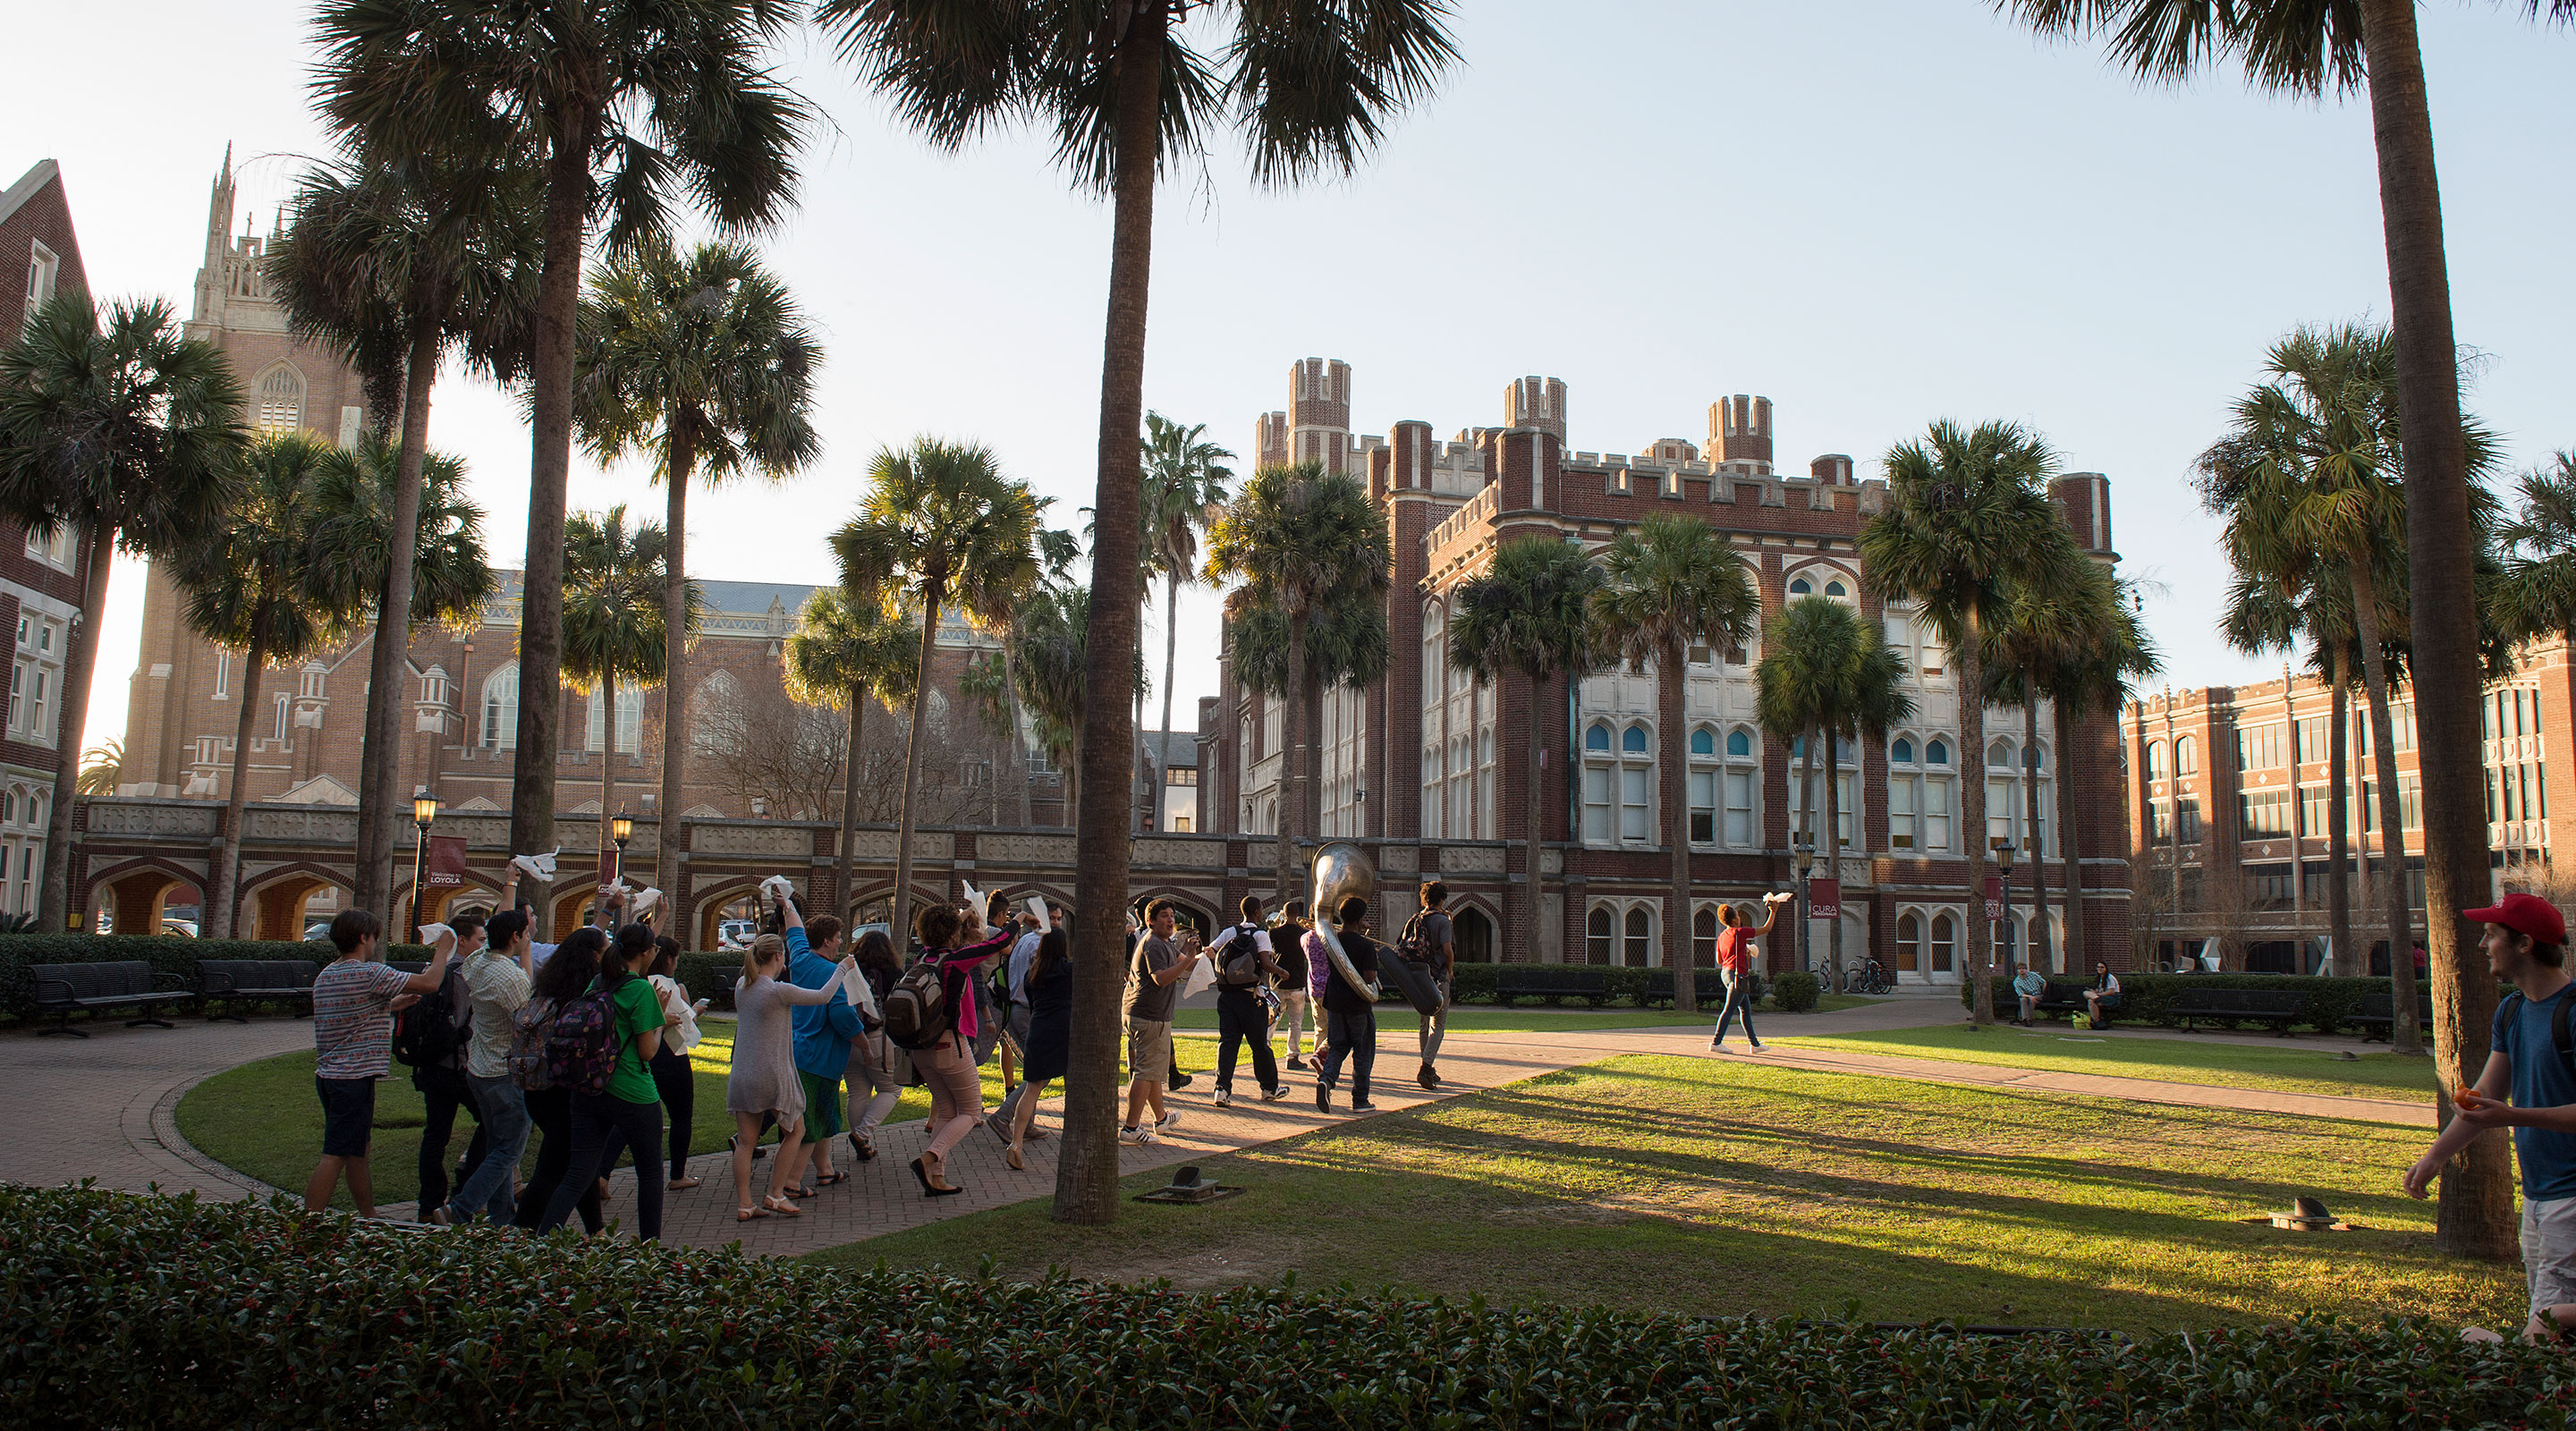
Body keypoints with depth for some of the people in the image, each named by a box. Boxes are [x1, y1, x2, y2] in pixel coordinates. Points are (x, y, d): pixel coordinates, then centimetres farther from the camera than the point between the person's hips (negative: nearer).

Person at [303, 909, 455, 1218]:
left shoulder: (325, 976, 12)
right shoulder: (371, 974, -16)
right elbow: (430, 982, -15)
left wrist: (391, 1006, 27)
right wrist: (443, 950, 1)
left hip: (327, 1075, 9)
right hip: (354, 1078, -9)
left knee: (357, 1151, 18)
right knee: (335, 1156, -7)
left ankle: (369, 1217, 27)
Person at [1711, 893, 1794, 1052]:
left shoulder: (1722, 936, 12)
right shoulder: (1740, 932, -11)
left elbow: (1719, 960, 19)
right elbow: (1766, 929, -4)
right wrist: (1773, 911, 9)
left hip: (1726, 972, 9)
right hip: (1737, 974, -9)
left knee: (1746, 1009, 15)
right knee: (1729, 1010, -10)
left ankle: (1754, 1043, 21)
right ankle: (1716, 1043, -12)